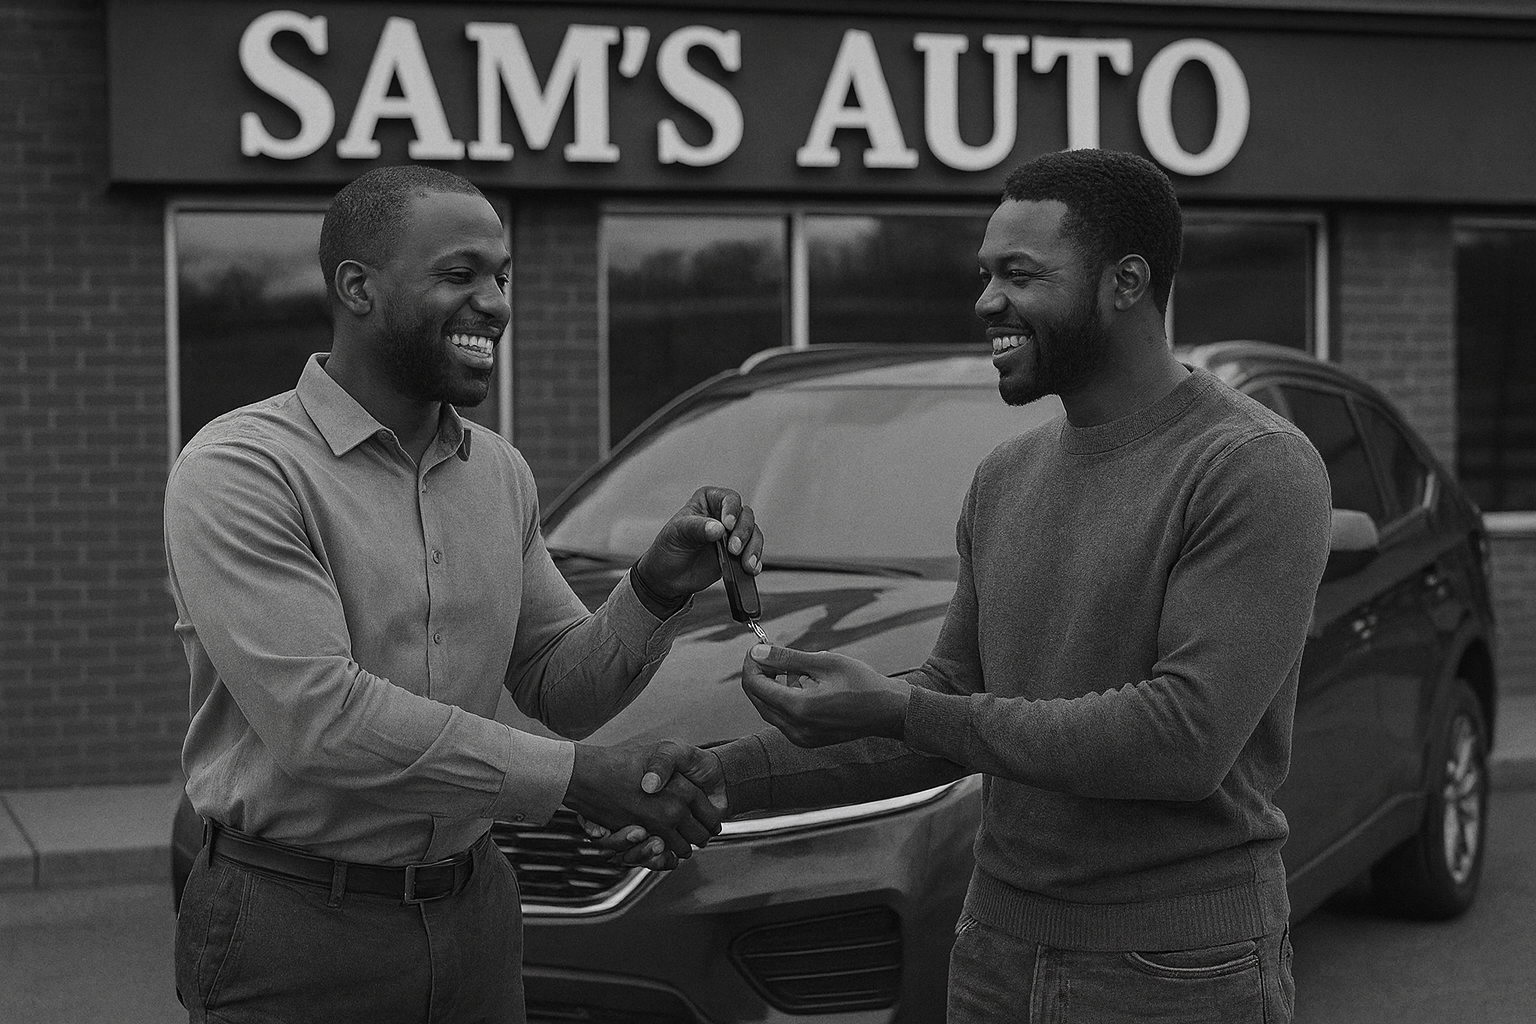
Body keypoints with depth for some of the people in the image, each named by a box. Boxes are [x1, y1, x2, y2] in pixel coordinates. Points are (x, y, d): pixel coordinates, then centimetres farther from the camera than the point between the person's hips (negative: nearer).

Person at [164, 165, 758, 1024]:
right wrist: (576, 775, -23)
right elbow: (320, 719, -24)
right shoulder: (239, 470, -15)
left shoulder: (500, 472, 8)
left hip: (474, 915, 6)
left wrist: (659, 591, -9)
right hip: (296, 929, -6)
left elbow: (560, 687, 11)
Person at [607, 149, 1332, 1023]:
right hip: (999, 951, 7)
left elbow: (1188, 737, -24)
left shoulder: (1256, 468, -15)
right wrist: (730, 777, 2)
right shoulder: (1005, 479, 9)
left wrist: (897, 708, -22)